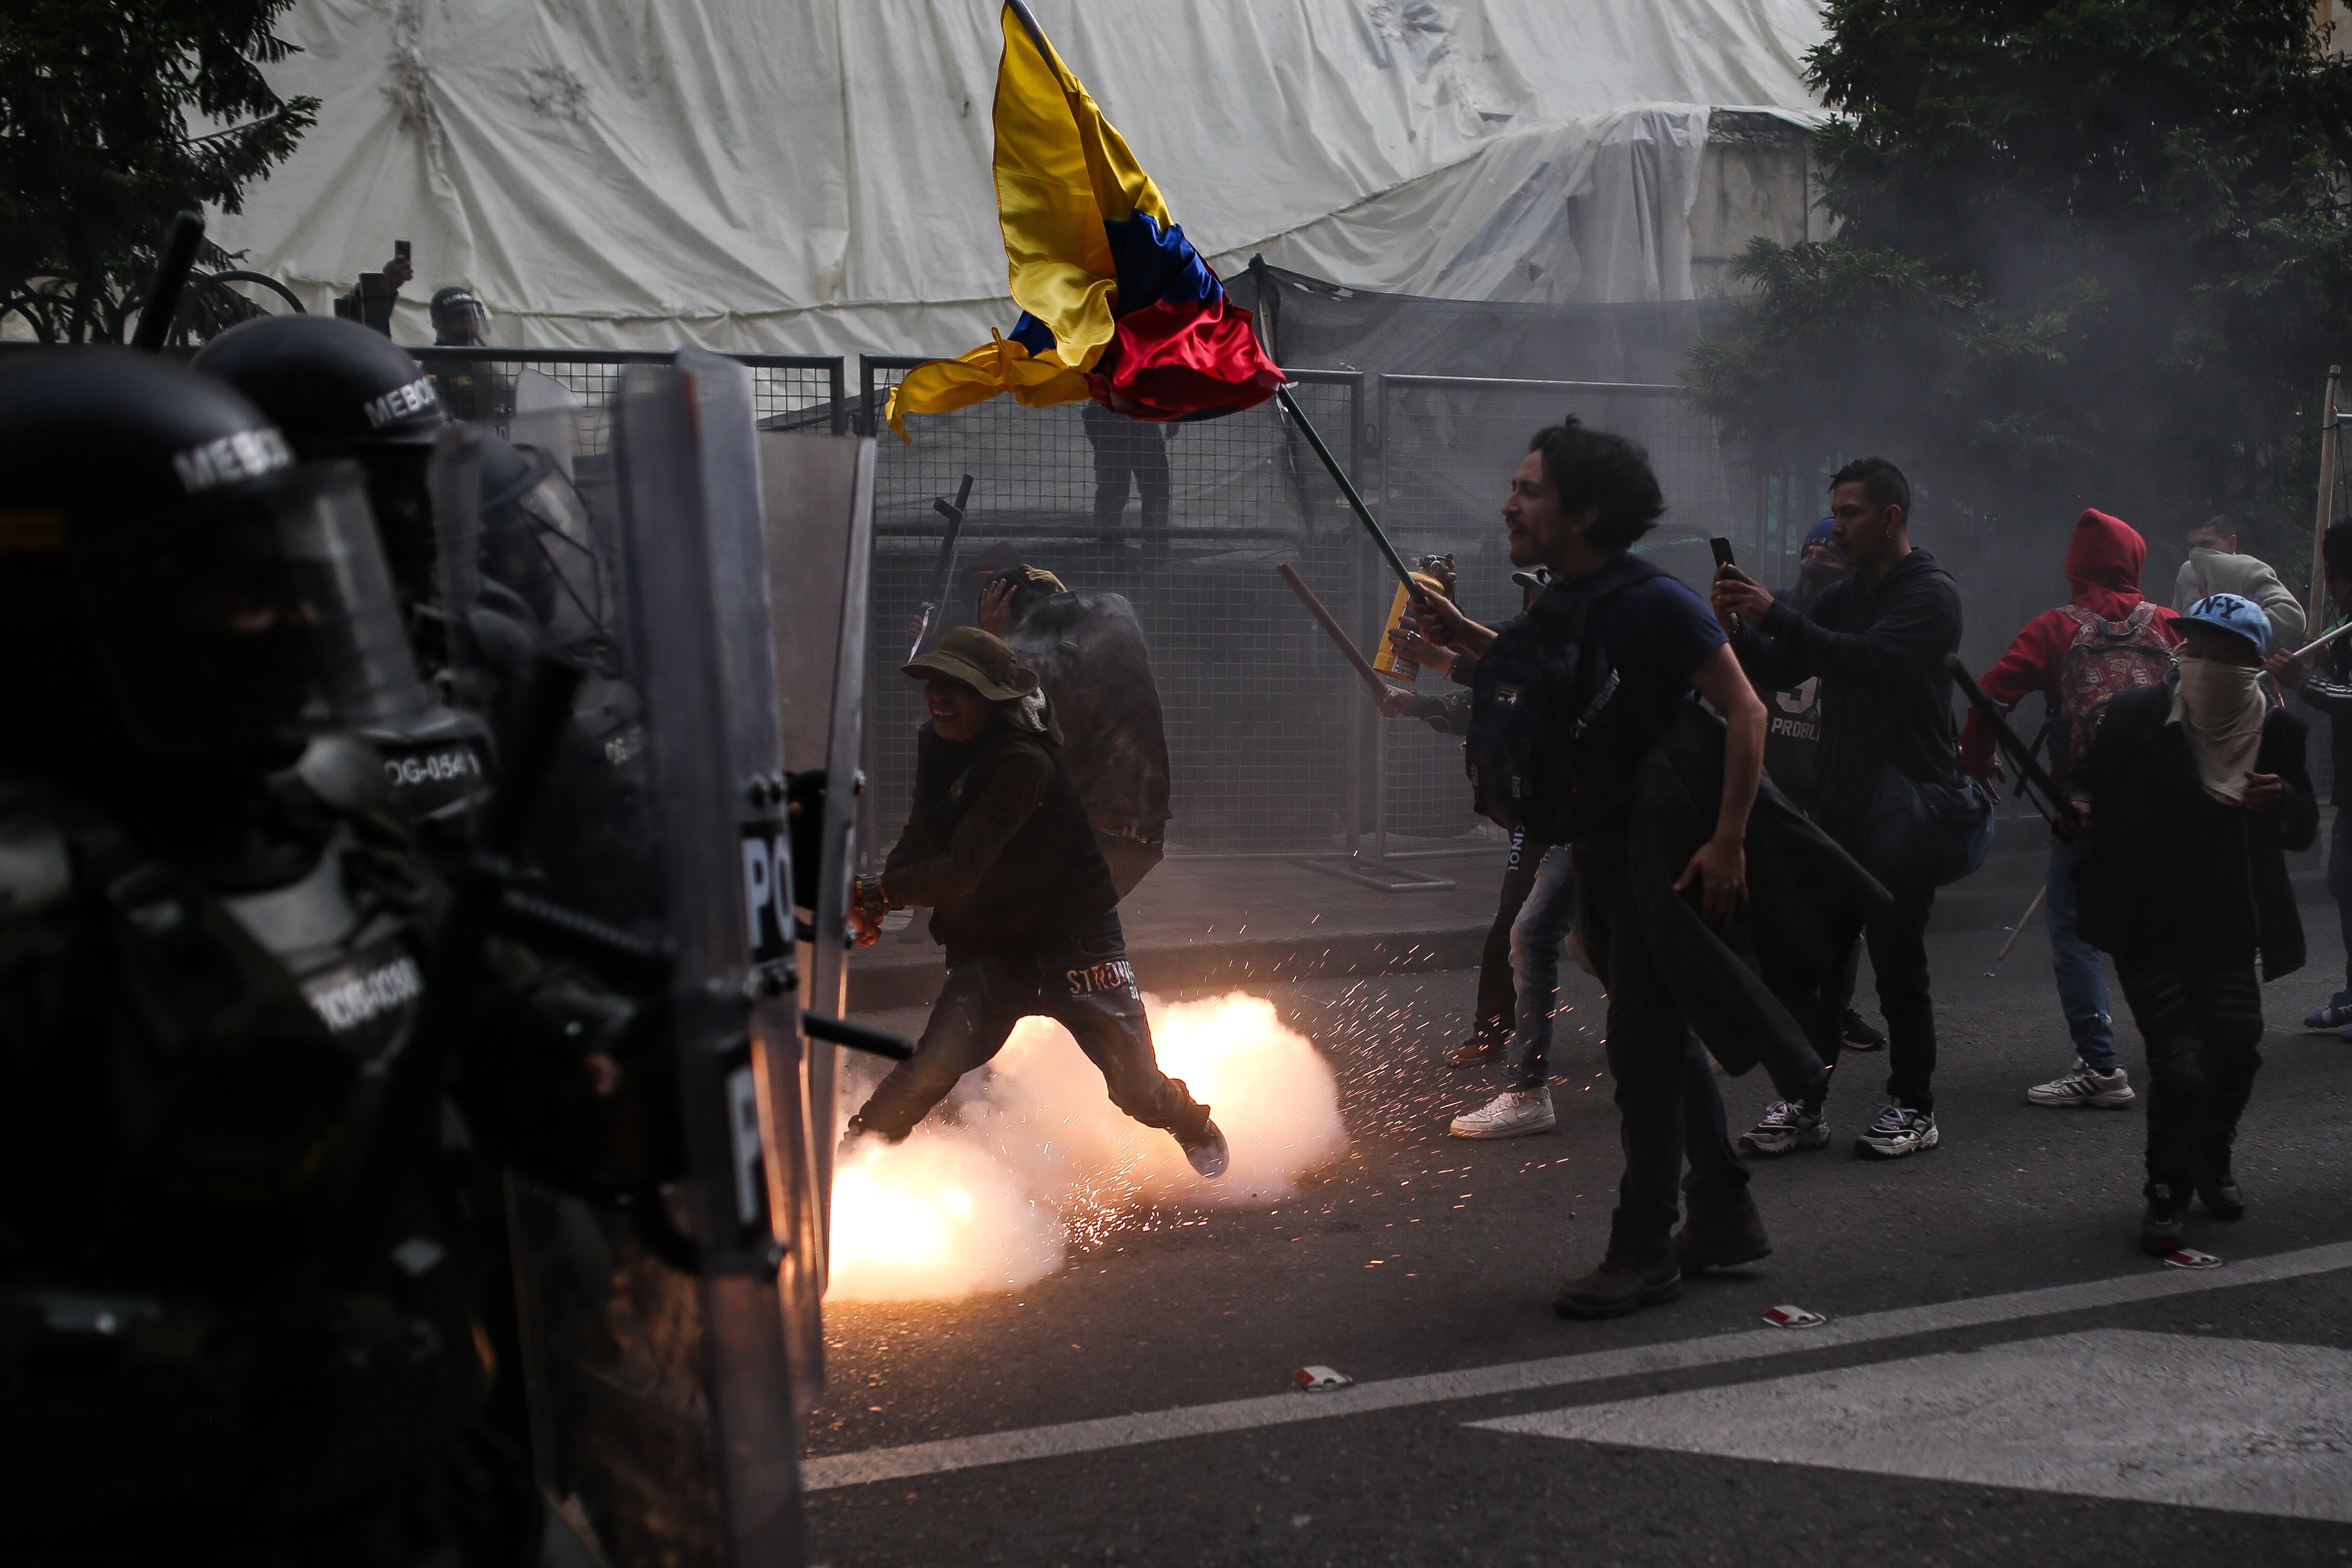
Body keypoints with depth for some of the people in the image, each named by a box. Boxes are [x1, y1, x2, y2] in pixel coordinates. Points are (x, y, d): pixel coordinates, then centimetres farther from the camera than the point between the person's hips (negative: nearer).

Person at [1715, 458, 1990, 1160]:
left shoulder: (1931, 594, -8)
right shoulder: (1843, 597, 16)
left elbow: (1871, 659, -25)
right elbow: (1778, 669, 10)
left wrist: (1776, 615, -30)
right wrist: (1740, 624, -9)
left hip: (1906, 806, -7)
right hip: (1841, 805, 7)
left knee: (1897, 960, -2)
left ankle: (1914, 1108, 10)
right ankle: (1804, 1105, 9)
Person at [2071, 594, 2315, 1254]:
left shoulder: (2278, 730, 0)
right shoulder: (2137, 717, -6)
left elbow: (2304, 832, 7)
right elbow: (2091, 785, 6)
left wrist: (2282, 802, -15)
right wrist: (2079, 807, -17)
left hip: (2232, 935, 3)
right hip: (2151, 936, -2)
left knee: (2235, 1054, 2)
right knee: (2180, 1066, -12)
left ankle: (2214, 1158, 36)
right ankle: (2167, 1194, 11)